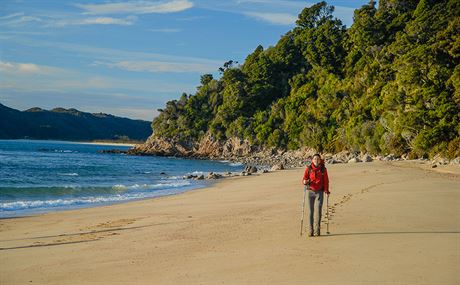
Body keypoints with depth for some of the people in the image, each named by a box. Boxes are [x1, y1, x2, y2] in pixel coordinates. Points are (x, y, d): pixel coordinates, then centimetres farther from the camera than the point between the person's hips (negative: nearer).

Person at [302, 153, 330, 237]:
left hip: (320, 192, -1)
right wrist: (305, 181, -21)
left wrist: (327, 191, -9)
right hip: (311, 191, 1)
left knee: (319, 210, -9)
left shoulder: (323, 169, 0)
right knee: (311, 210, 4)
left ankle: (318, 229, -3)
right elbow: (304, 179, 2)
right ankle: (311, 230, 9)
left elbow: (326, 180, 1)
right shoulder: (309, 169, 0)